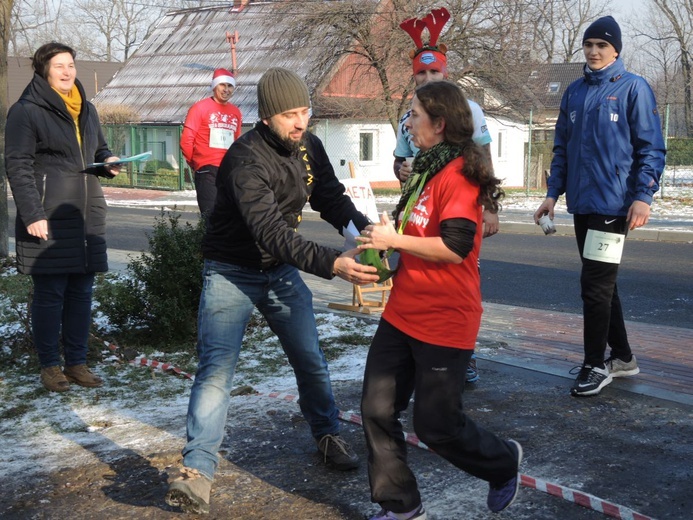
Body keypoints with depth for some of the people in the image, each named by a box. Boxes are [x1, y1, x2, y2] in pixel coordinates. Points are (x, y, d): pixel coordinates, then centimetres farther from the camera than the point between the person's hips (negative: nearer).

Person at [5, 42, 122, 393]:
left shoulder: (87, 110, 16)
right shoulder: (27, 111, -5)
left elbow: (100, 149, 28)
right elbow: (18, 166, -10)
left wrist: (109, 162, 4)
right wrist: (32, 214, -17)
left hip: (87, 215, 6)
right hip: (48, 218, -6)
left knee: (81, 291, 8)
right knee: (50, 293, -1)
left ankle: (77, 362, 18)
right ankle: (50, 365, 11)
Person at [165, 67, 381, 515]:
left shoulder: (308, 146, -5)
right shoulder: (246, 160, -28)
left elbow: (332, 198, 2)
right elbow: (272, 232, -37)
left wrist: (364, 229, -20)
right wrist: (332, 264, -47)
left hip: (282, 270, 6)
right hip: (233, 272, -6)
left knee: (311, 359, 11)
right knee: (217, 368, -12)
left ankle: (328, 434, 34)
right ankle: (198, 471, -8)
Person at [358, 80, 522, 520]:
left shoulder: (459, 174, -15)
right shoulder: (427, 168, 14)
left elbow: (455, 247, -25)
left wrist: (394, 239, -18)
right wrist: (385, 237, 9)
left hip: (444, 321, -9)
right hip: (404, 313, 9)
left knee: (437, 426, 2)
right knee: (377, 409, 5)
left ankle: (504, 463, 30)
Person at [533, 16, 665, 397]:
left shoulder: (633, 88, -5)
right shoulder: (574, 92, 12)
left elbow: (651, 147, -7)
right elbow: (562, 148, 16)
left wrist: (643, 196, -15)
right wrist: (553, 193, 10)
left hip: (614, 203, -6)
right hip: (582, 204, 6)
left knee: (595, 285, -6)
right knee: (601, 284, 13)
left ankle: (595, 365, 6)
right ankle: (622, 356, 27)